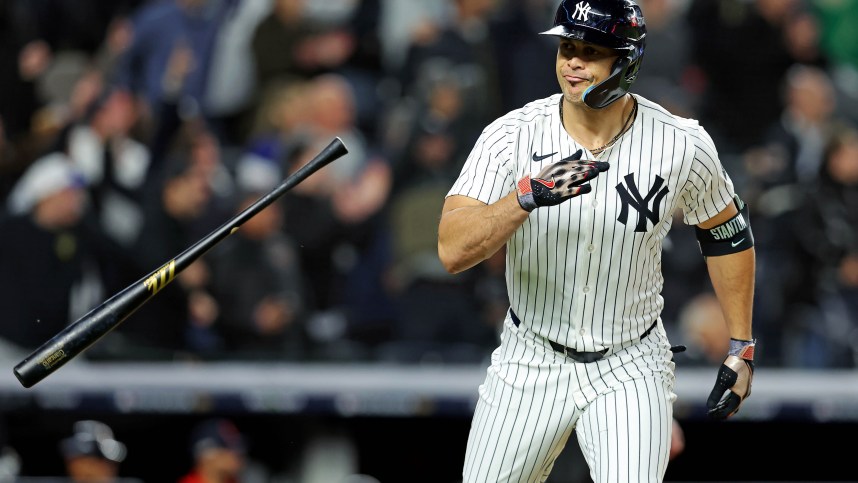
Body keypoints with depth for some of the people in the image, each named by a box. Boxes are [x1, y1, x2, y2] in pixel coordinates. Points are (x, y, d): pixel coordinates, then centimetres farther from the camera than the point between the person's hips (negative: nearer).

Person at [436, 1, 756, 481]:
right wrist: (526, 196, -40)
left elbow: (727, 232, 6)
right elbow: (452, 251, -24)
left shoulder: (682, 145, -13)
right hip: (530, 364, 1)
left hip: (630, 370, -1)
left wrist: (742, 349, 7)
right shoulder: (512, 136, -15)